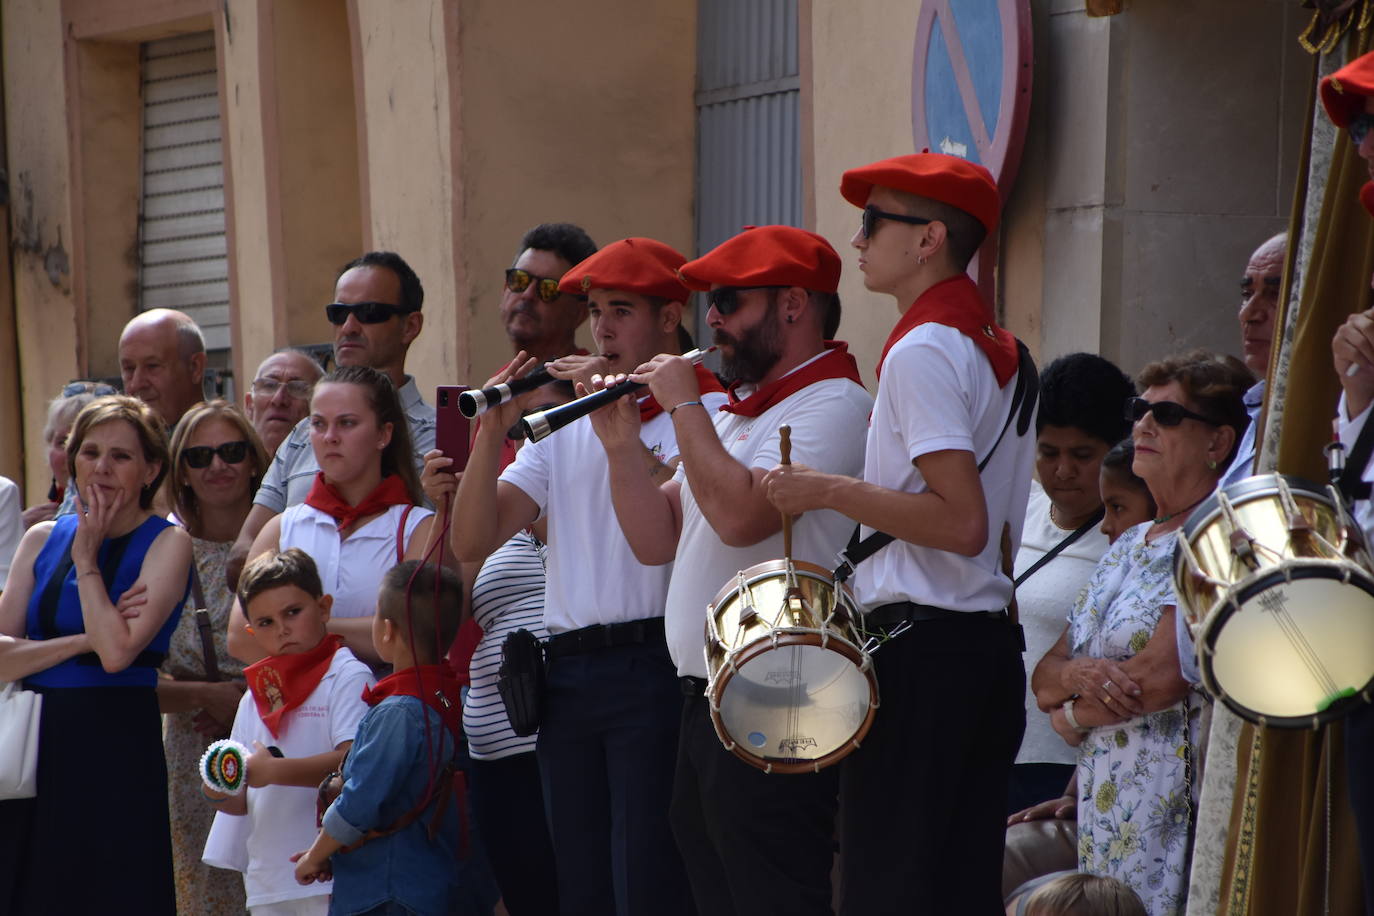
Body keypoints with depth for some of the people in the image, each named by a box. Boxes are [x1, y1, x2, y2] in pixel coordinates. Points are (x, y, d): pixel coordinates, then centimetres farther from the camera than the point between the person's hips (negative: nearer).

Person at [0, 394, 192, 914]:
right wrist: (83, 641, -12)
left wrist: (87, 558, -8)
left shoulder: (167, 544, -3)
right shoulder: (43, 539, 10)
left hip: (116, 749, -5)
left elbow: (117, 651, -17)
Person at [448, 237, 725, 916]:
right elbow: (471, 542, 9)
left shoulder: (707, 412, 1)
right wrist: (492, 432, -4)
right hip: (566, 674, 6)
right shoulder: (561, 422, 18)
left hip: (653, 666, -6)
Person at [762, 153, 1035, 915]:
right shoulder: (995, 346, 16)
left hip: (919, 651, -10)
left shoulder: (923, 350, -13)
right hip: (990, 644, 10)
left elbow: (962, 523, -22)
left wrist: (830, 492, -17)